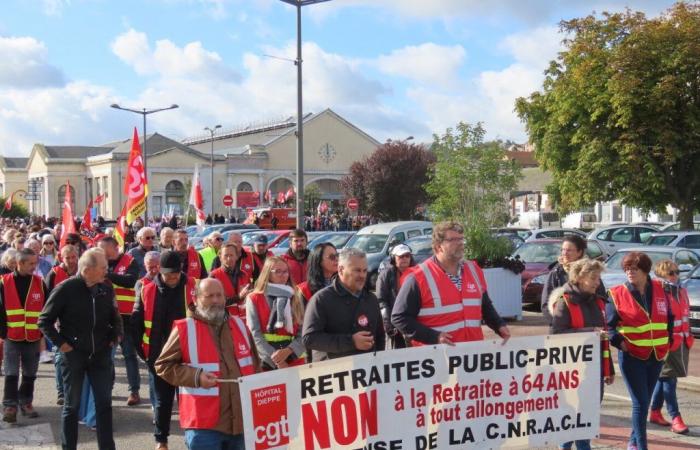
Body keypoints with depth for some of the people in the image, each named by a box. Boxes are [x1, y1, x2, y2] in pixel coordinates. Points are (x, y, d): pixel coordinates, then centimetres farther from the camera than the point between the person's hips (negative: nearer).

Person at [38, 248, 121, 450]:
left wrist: (114, 336, 4)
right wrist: (61, 343, -10)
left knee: (104, 404, 5)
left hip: (101, 355, 4)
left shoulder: (106, 289, 1)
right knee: (72, 406, 8)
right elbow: (44, 321, -5)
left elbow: (115, 317, 18)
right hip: (73, 355, -3)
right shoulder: (65, 289, -12)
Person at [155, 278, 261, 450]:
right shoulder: (185, 329, -5)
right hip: (204, 423, -5)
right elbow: (163, 365, -3)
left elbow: (254, 364, 24)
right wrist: (195, 377, -15)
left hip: (241, 421, 5)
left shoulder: (239, 325, 12)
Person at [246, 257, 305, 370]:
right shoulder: (254, 299, 3)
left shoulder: (295, 298, 11)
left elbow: (303, 332, 3)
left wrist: (288, 351, -15)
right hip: (266, 363, -2)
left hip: (294, 361, 2)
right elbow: (255, 335, -6)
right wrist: (276, 359, -17)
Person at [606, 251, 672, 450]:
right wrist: (620, 342, -15)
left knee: (644, 401, 13)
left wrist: (666, 341, 8)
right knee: (640, 402, -8)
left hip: (657, 356, 4)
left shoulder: (660, 290, 3)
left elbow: (669, 318, 15)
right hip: (631, 356, -4)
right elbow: (608, 325, -3)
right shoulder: (617, 294, -7)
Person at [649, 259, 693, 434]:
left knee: (664, 378, 15)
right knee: (668, 379, -5)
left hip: (681, 343, 8)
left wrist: (688, 336, 22)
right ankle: (675, 418, -4)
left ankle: (655, 412, 25)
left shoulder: (682, 291, 11)